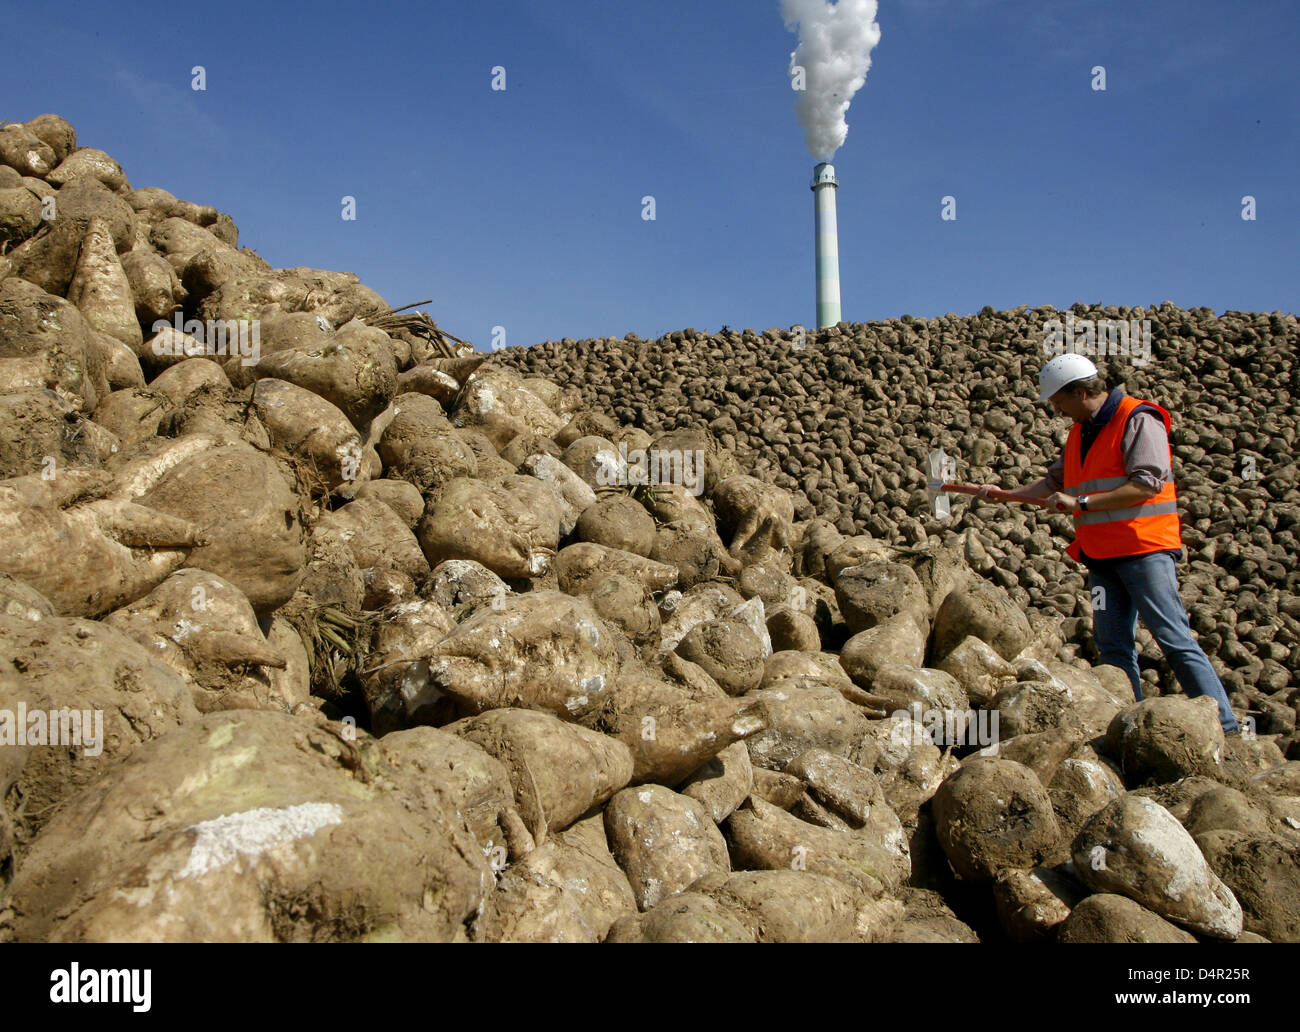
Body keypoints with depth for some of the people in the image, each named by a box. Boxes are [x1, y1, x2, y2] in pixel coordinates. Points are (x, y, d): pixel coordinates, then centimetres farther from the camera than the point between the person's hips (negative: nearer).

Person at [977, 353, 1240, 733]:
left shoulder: (1138, 419, -8)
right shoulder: (1080, 433, 16)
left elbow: (1147, 484, -18)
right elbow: (1055, 482, 25)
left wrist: (1080, 503, -18)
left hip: (1145, 550, -8)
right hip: (1102, 556, 8)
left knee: (1174, 639, -9)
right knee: (1113, 645, 5)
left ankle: (1225, 728, -3)